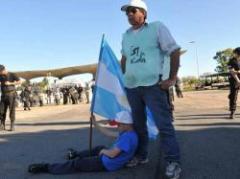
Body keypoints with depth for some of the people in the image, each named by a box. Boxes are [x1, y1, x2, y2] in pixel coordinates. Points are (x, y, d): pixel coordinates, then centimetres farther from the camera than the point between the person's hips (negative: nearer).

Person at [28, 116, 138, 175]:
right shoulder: (127, 133, 4)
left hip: (107, 164, -9)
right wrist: (95, 123, 9)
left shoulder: (127, 136, -29)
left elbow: (112, 154, -31)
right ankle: (76, 154, 49)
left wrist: (103, 151, -9)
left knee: (77, 163, -4)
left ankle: (46, 168, 7)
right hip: (109, 158, 10)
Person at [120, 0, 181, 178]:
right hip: (131, 87, 6)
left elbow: (174, 51, -5)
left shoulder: (157, 27, -1)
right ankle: (141, 155, 27)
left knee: (164, 124, -7)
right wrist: (124, 77, 20)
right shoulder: (126, 35, 15)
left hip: (153, 85, -6)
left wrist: (172, 78, -9)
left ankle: (173, 162, 2)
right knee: (138, 124, 13)